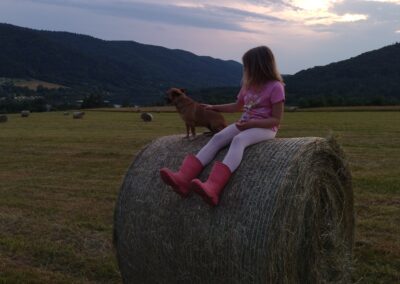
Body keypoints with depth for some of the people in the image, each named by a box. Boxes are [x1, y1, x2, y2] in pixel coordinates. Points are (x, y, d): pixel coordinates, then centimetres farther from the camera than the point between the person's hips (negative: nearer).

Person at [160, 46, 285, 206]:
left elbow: (276, 120, -12)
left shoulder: (275, 86, -9)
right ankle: (183, 178, -38)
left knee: (238, 139, -38)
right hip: (245, 124, 7)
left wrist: (252, 123, -23)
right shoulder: (248, 85, 14)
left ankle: (213, 188, -59)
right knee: (218, 137, -21)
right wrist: (214, 108, 24)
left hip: (265, 128, -7)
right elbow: (237, 106, 30)